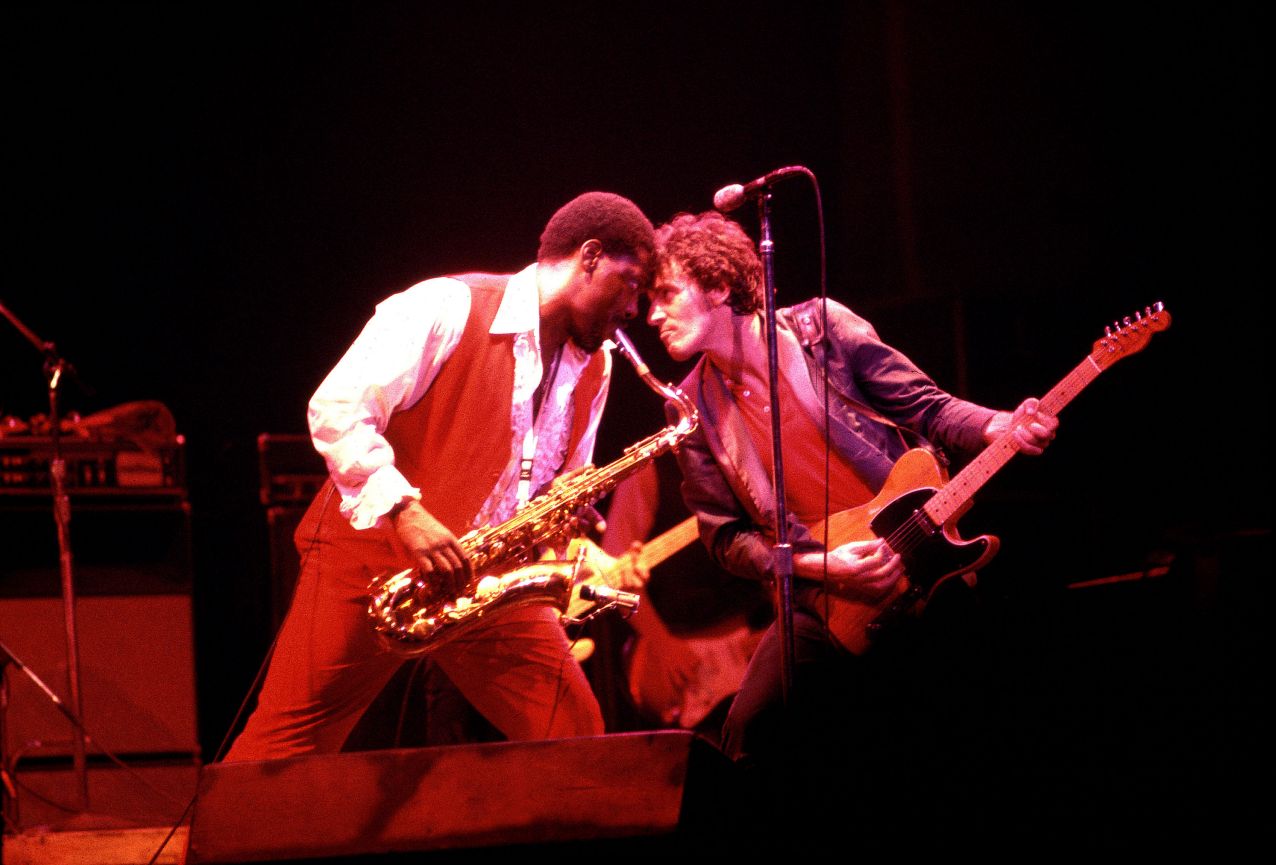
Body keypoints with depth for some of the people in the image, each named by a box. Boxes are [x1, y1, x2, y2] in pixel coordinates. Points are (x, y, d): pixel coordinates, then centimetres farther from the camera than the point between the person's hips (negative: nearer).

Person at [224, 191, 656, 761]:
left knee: (573, 730, -3)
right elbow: (336, 410, -17)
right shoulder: (448, 308, -12)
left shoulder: (593, 366, 12)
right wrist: (405, 511, -26)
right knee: (288, 742, -6)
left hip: (486, 580, 6)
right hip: (374, 550, -6)